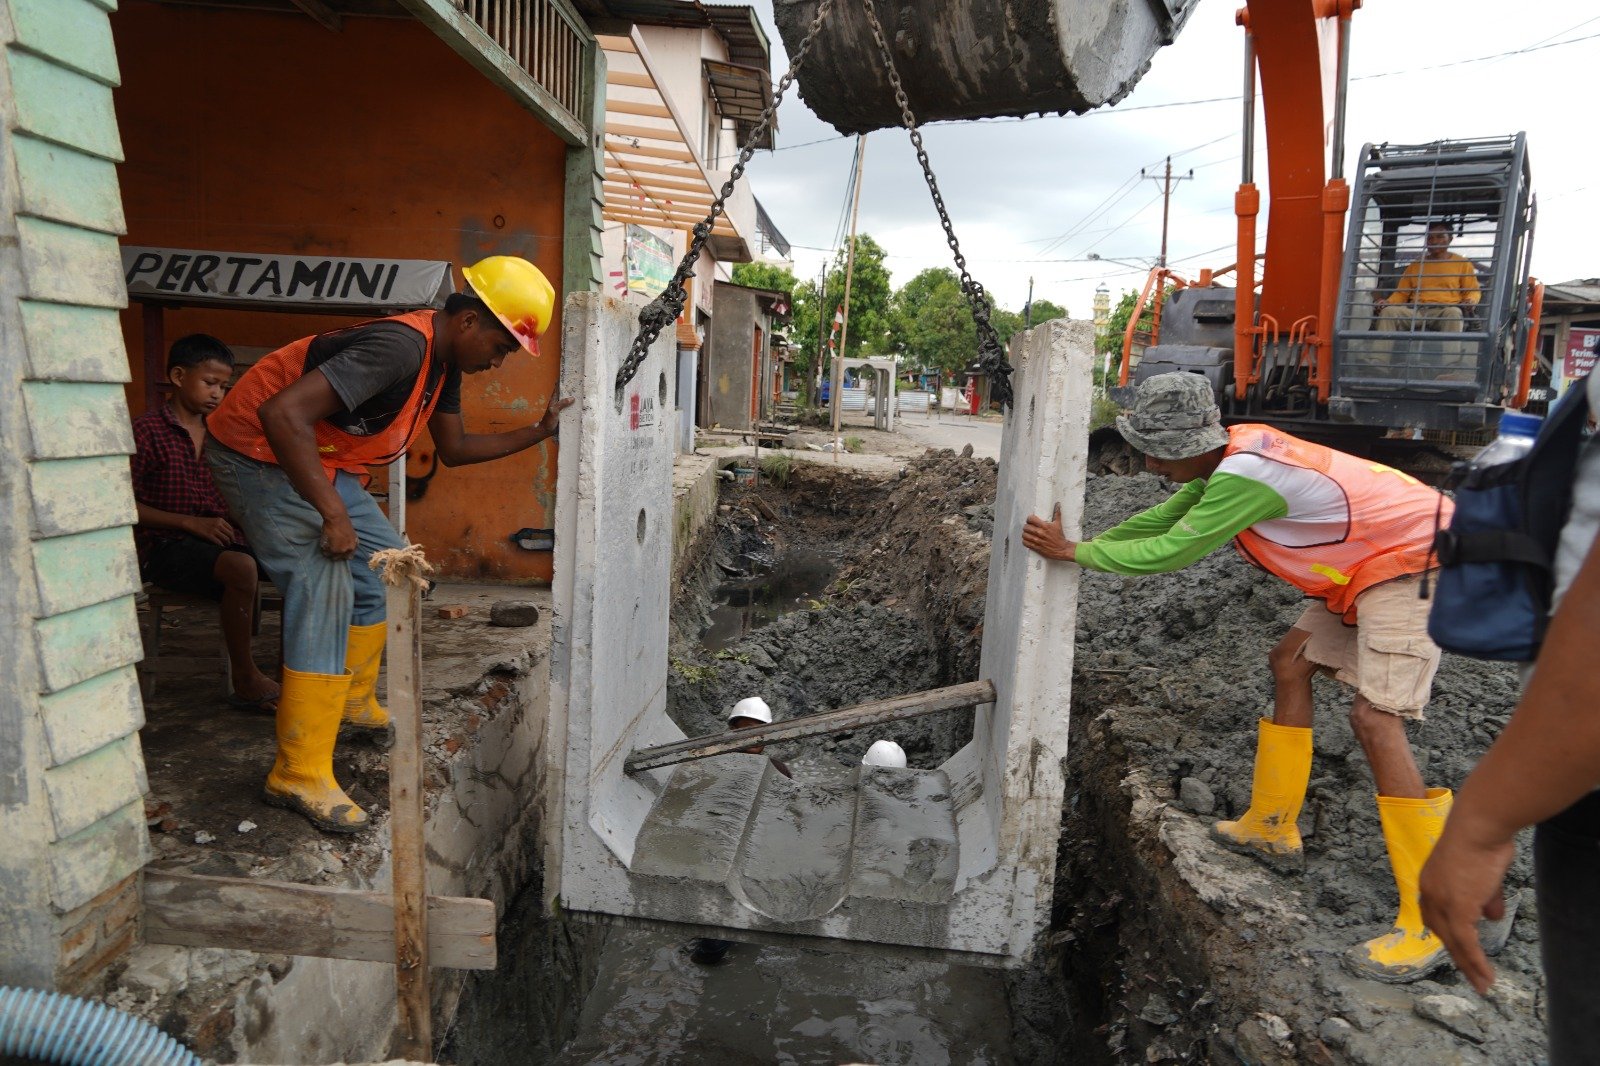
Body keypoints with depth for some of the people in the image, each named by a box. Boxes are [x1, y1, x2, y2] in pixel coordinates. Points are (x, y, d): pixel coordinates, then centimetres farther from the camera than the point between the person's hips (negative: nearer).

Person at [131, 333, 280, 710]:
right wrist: (192, 523, -18)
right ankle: (244, 680, -21)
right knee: (240, 566, -35)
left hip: (217, 538, 6)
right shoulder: (147, 430, -4)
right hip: (163, 546, -6)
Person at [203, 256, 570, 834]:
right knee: (325, 593, -17)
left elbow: (454, 448, 13)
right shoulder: (401, 345, -30)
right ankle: (300, 774, -11)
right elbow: (282, 413, -37)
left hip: (322, 459, 10)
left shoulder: (443, 358, 2)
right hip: (260, 453, -10)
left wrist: (538, 432, 6)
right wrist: (332, 514, -33)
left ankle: (352, 702, 29)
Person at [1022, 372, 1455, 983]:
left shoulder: (1242, 477, -29)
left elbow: (1170, 551, -23)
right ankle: (1272, 828, 23)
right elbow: (1164, 518, 12)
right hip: (1367, 565, 10)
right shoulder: (1231, 455, 1)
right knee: (1291, 662, 13)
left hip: (1414, 564, -10)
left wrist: (1073, 551, -15)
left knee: (1375, 718, -18)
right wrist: (1080, 541, 10)